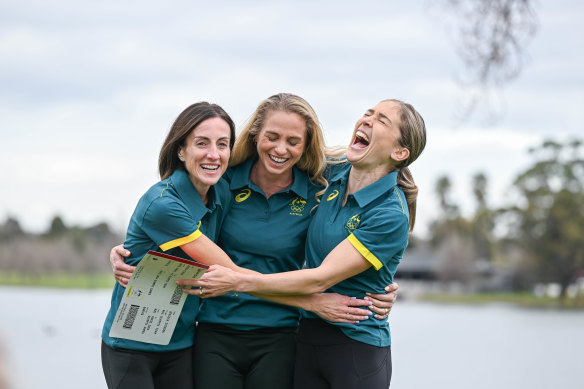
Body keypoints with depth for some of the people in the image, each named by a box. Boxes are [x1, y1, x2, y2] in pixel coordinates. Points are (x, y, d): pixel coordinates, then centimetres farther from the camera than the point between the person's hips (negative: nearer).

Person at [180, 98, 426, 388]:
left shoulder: (390, 214, -18)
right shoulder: (334, 175, 2)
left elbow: (320, 279, -21)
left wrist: (238, 282, -25)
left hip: (357, 346, -6)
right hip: (307, 339, 6)